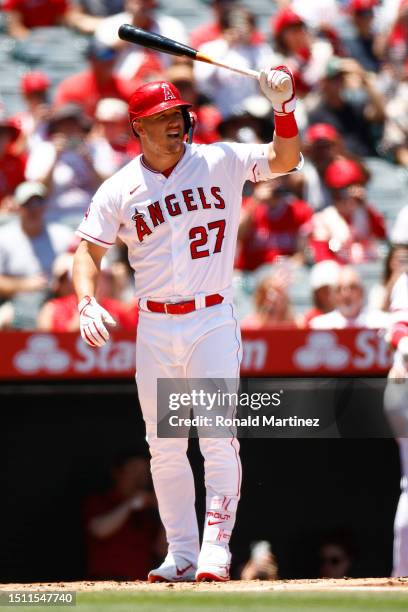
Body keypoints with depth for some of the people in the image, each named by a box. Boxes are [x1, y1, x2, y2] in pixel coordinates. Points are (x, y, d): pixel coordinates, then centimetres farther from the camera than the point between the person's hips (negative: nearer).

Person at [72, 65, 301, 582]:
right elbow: (88, 251, 2)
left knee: (218, 438, -11)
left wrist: (283, 107, -26)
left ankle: (215, 546, -8)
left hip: (213, 321, -2)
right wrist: (86, 303, -16)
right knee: (165, 447, 6)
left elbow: (284, 159, -10)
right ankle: (181, 553, 14)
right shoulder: (118, 190, 2)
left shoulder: (221, 162, 0)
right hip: (154, 327, 2)